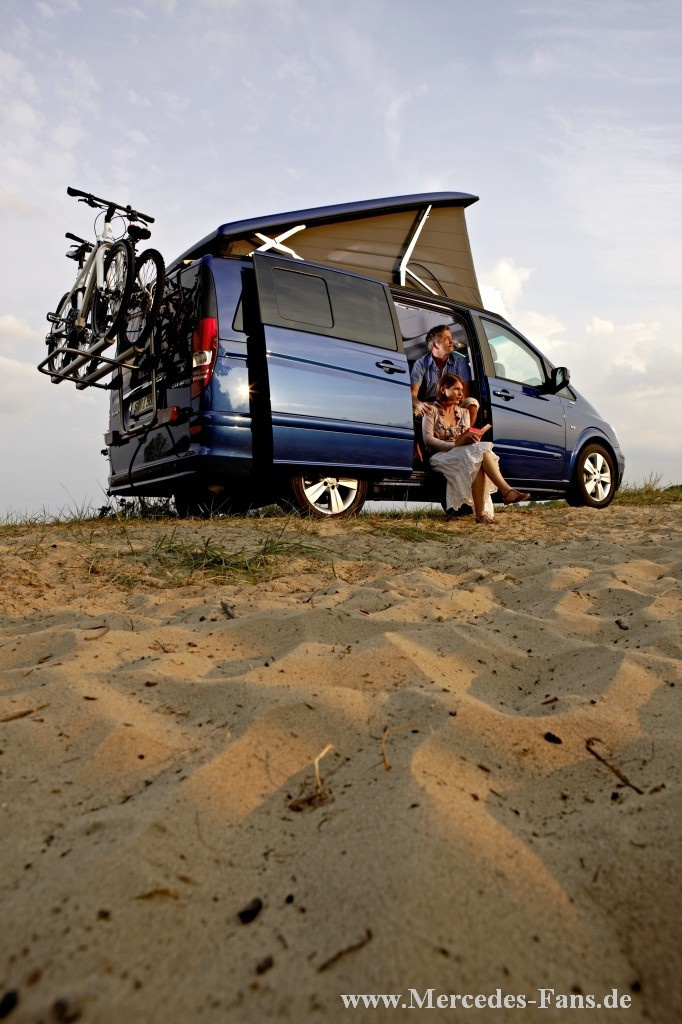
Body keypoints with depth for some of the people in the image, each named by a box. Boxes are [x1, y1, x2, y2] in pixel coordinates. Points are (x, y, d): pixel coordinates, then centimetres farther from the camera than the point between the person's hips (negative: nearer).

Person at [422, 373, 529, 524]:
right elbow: (428, 439, -9)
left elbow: (468, 438, 13)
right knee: (481, 451, -31)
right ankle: (507, 491, -43)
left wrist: (471, 439, -14)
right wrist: (455, 445, -21)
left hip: (463, 455, 5)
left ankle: (481, 513, -44)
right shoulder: (431, 411, 4)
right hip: (440, 456, -5)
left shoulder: (463, 412, 21)